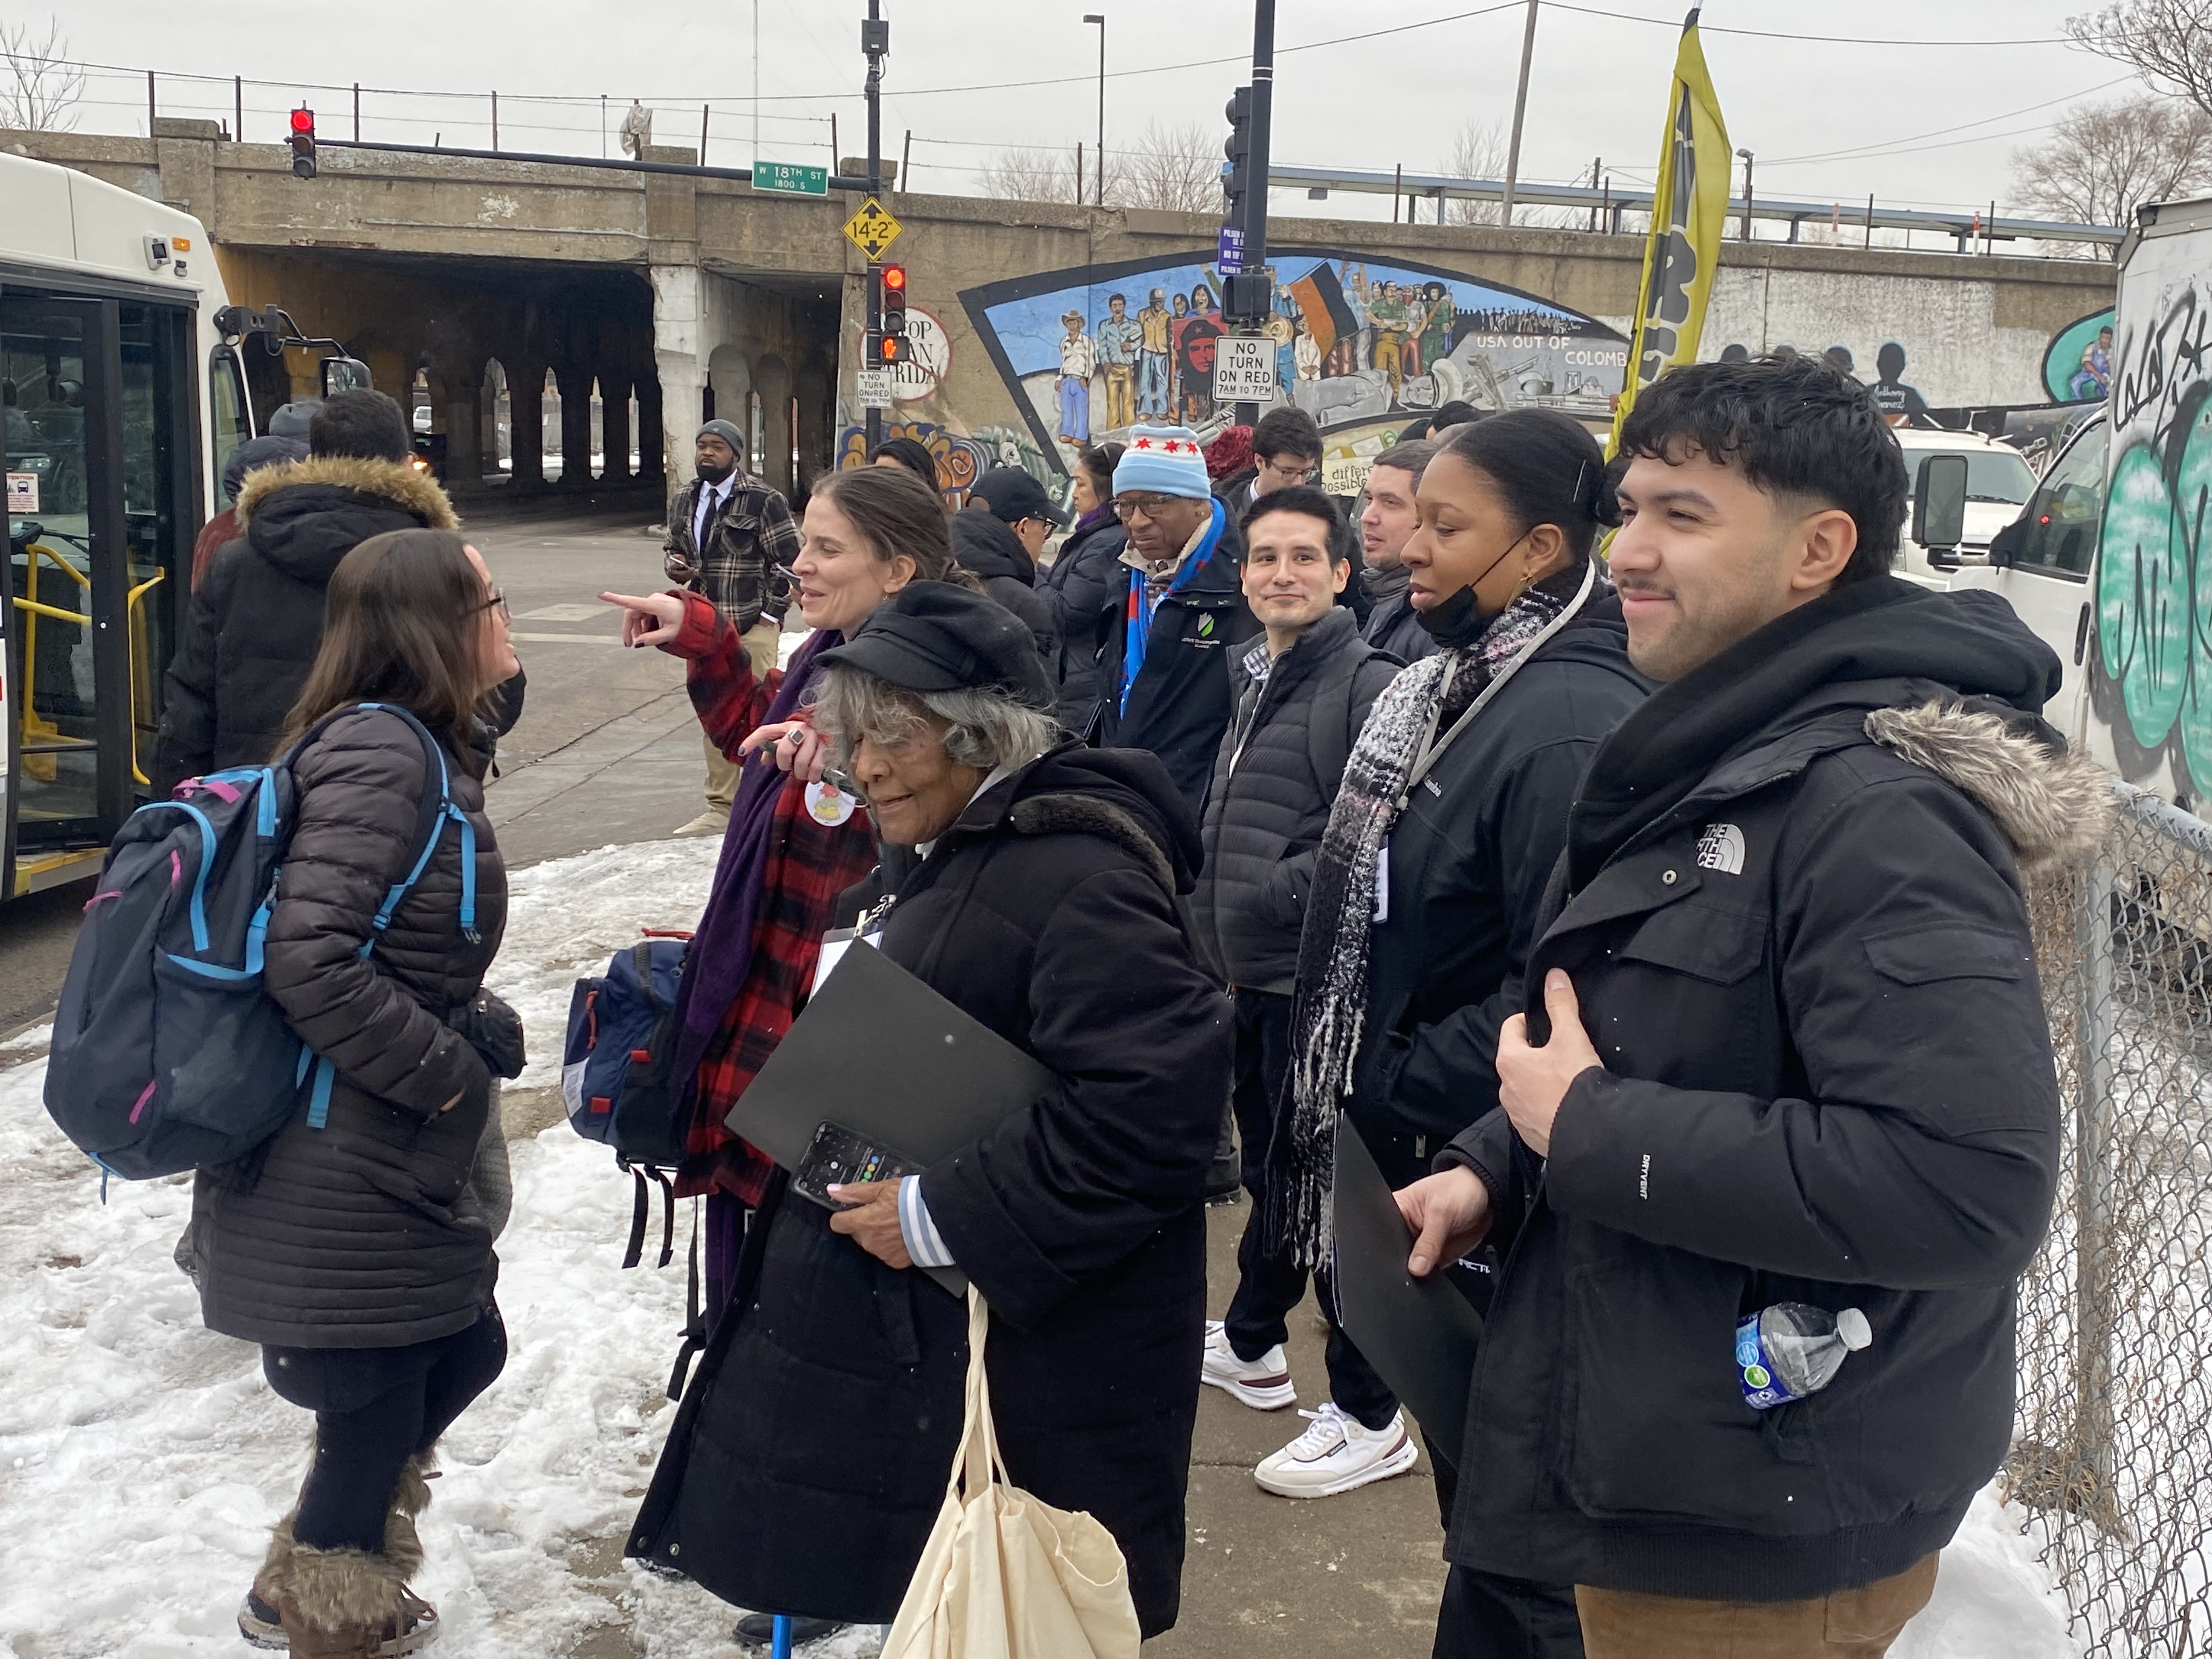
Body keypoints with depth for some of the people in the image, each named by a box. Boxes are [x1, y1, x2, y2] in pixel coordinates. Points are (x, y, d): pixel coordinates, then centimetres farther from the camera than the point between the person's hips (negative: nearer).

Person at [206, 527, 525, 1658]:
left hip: (398, 1167, 10)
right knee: (375, 1419, 6)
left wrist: (481, 1030, 1)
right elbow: (307, 963, -27)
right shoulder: (381, 752, -20)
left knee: (464, 1355, 23)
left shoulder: (429, 756, 10)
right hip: (336, 1177, -10)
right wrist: (453, 1074, -18)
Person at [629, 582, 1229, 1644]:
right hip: (905, 1324, 10)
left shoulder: (1075, 875, -22)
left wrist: (945, 1217, -25)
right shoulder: (938, 856, 12)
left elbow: (1152, 1097, -31)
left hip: (1031, 1348, -10)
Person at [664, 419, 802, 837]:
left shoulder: (763, 500, -8)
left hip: (752, 626, -6)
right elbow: (672, 546, 24)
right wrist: (673, 565, 0)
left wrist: (770, 614, -11)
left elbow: (789, 560, -7)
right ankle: (721, 807, 20)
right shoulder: (685, 500, 11)